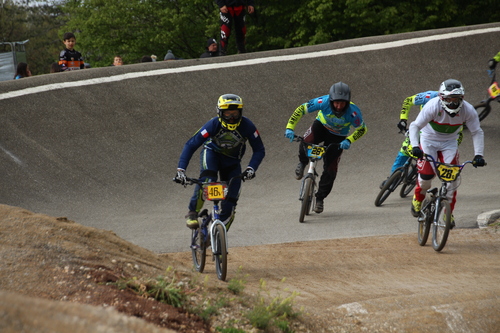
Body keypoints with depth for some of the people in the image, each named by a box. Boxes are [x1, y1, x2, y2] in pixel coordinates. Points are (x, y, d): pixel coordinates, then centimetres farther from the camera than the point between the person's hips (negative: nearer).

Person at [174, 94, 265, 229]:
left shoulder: (247, 126, -27)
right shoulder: (213, 125, -30)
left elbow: (259, 150, -17)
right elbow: (191, 145, -29)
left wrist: (251, 168, -35)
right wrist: (181, 170, -39)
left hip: (232, 161, 2)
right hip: (212, 153, -2)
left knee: (230, 202, -8)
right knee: (207, 180, -36)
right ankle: (192, 213, -22)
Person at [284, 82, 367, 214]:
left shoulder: (353, 111, -34)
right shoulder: (324, 102, -35)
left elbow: (362, 129, -16)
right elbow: (301, 109, -26)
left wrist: (349, 140, -31)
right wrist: (290, 128, -34)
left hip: (338, 137, 0)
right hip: (321, 126, 0)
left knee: (330, 169, -5)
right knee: (306, 142, -32)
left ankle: (320, 199, 15)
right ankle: (302, 163, 1)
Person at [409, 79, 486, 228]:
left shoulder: (468, 110, -23)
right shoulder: (433, 106, -31)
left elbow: (477, 133, -12)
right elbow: (415, 126, -30)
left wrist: (478, 155, -23)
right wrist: (415, 146, -44)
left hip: (449, 143, 2)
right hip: (429, 139, -2)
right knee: (426, 175, -15)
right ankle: (418, 199, 17)